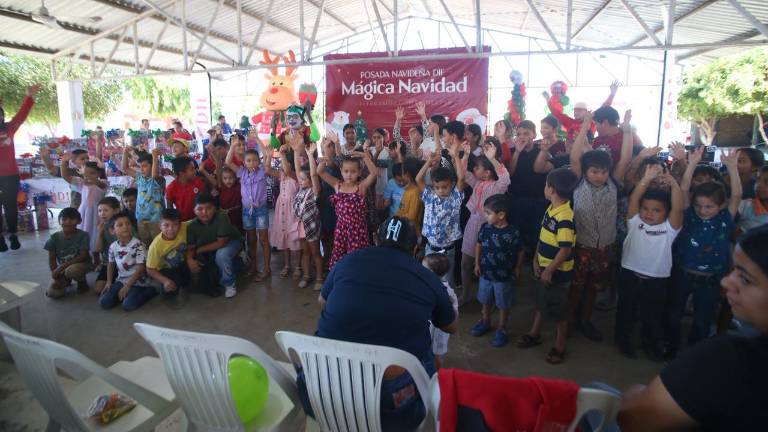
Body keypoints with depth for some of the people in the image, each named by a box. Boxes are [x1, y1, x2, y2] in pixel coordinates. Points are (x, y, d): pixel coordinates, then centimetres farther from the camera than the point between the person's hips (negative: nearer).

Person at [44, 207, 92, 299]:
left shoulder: (83, 235, -16)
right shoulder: (54, 237, -6)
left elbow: (83, 256, -20)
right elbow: (52, 259, -2)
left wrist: (62, 267, -25)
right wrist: (56, 274, -13)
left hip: (81, 264, -3)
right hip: (61, 267, 3)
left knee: (71, 270, -40)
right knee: (52, 293, -16)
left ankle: (82, 281, -4)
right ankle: (66, 280, 18)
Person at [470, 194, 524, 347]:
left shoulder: (513, 232, -21)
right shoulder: (485, 227, -9)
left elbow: (520, 251, -7)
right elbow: (479, 245, 5)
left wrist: (517, 268, -3)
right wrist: (477, 264, 4)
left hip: (504, 276, -4)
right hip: (486, 273, 4)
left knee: (503, 304, 14)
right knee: (486, 300, 23)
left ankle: (501, 329, 32)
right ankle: (485, 321, 46)